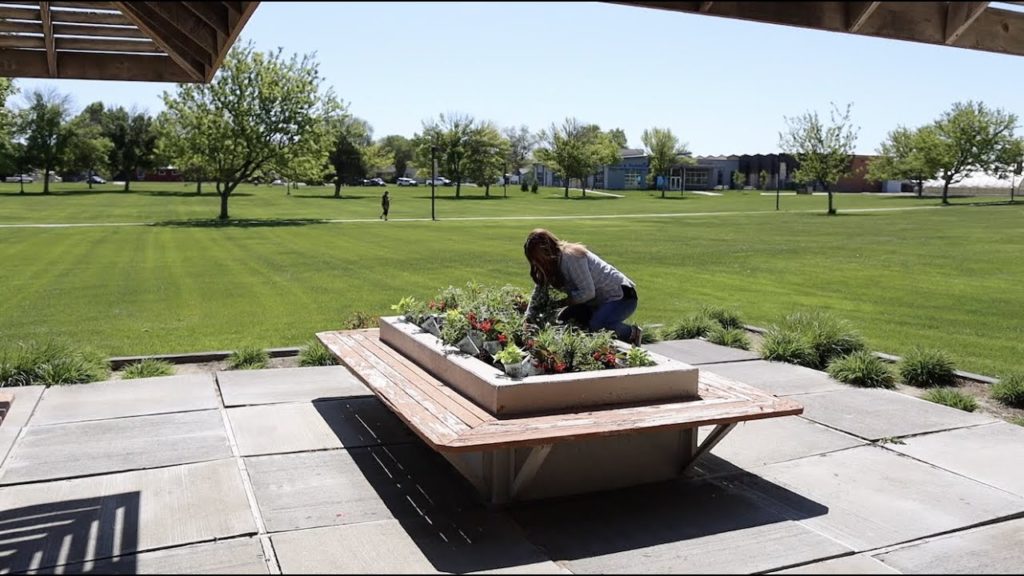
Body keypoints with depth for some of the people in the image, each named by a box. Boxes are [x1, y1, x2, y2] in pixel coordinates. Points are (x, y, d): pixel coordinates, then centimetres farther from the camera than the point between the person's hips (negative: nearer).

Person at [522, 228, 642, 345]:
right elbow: (539, 291, 0)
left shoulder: (570, 256, -24)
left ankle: (632, 333, -5)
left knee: (595, 326, -33)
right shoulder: (553, 262, 3)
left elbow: (587, 292, -25)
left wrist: (559, 303, -19)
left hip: (621, 295, -10)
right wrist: (528, 318, -11)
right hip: (599, 300, 10)